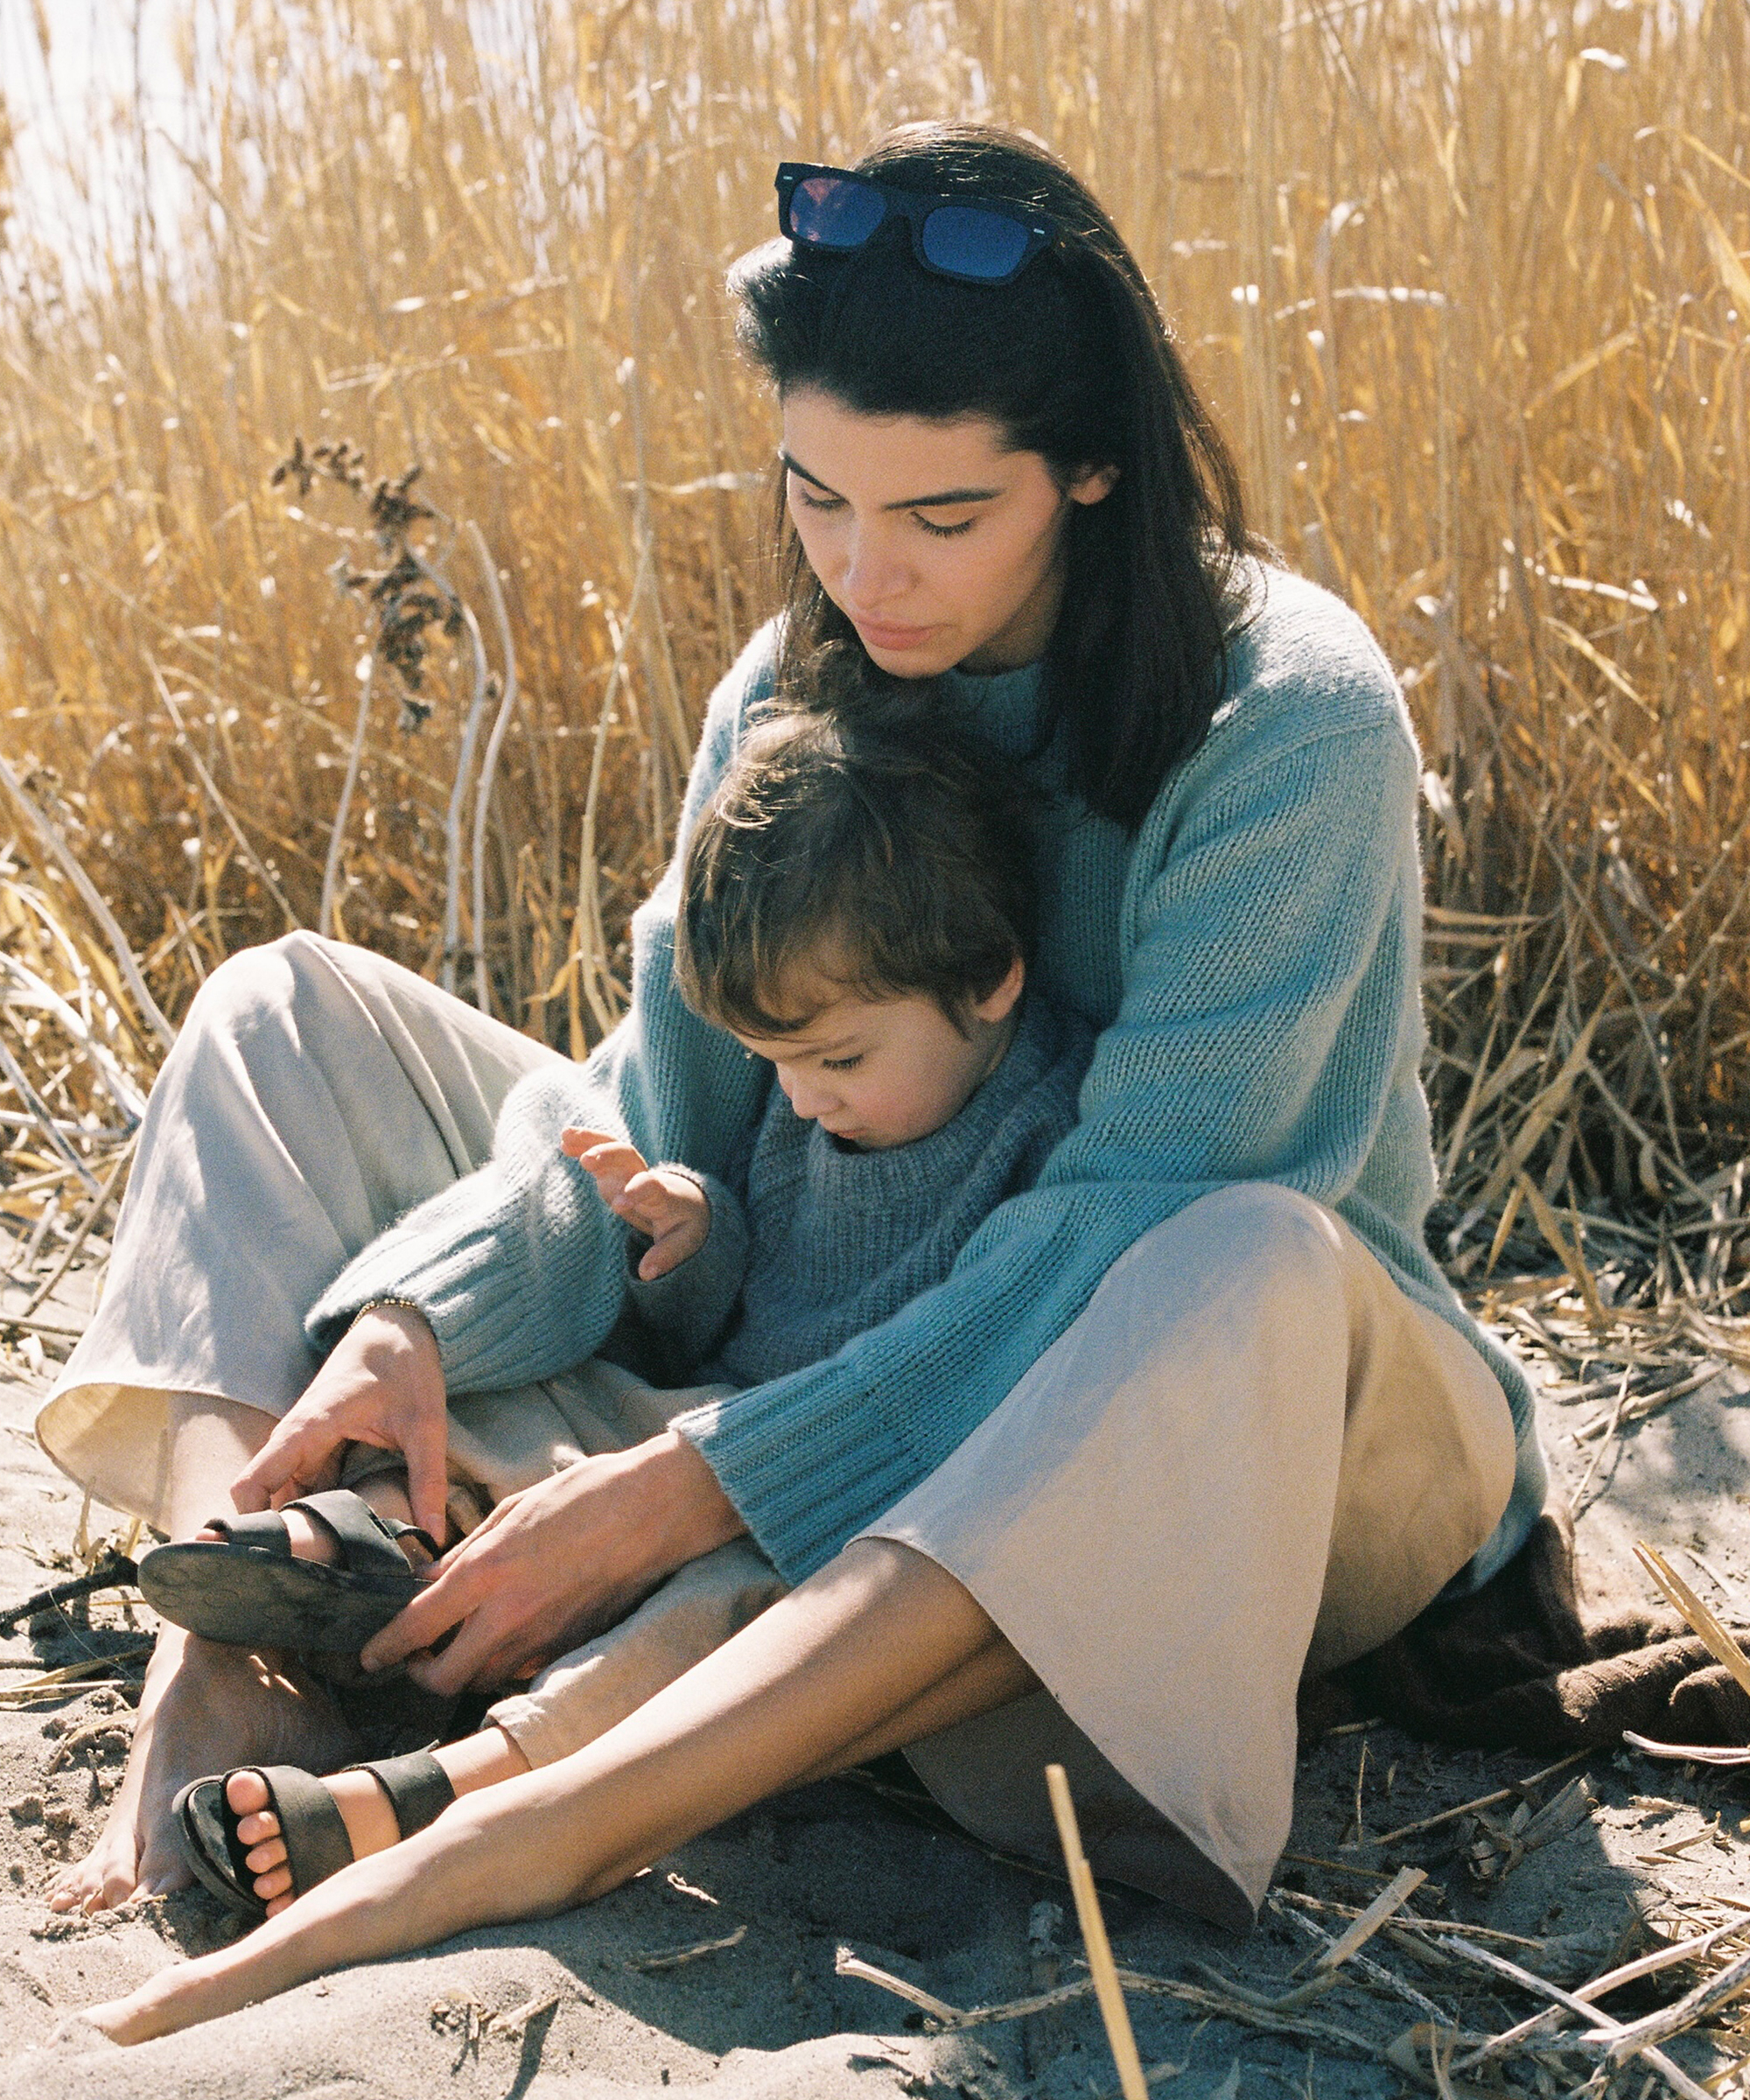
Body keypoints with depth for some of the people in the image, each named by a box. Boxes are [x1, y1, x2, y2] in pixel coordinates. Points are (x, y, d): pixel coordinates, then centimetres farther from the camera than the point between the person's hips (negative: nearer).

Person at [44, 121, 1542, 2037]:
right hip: (846, 1368, 5)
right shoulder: (795, 695, -1)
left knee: (1251, 1267, -45)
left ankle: (515, 1845, -49)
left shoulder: (1290, 723, -20)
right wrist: (411, 1320, -24)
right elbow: (658, 1104, -4)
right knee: (290, 1013, -1)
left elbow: (1129, 1225, -28)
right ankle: (230, 1656, -24)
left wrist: (701, 1482, -34)